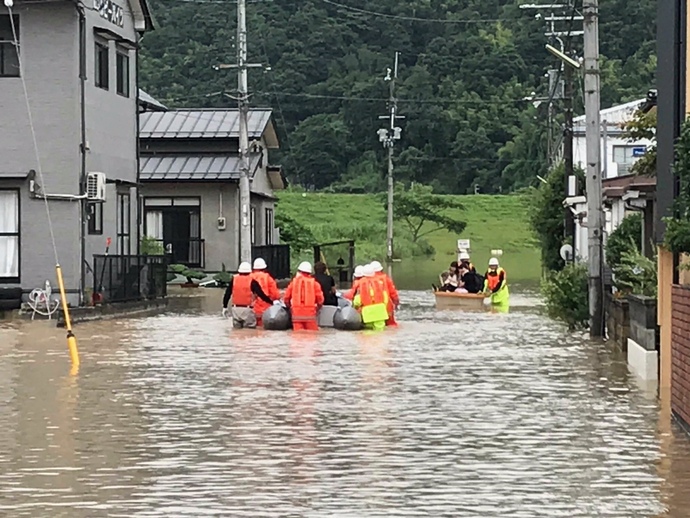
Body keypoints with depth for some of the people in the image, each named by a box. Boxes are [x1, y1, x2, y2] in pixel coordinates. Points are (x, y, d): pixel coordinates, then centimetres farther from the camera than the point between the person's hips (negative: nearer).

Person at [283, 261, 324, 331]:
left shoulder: (294, 282, 7)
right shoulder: (314, 283, 3)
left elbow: (286, 298, 10)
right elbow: (320, 299, 1)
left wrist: (290, 308, 26)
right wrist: (316, 309, 18)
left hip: (296, 314, 1)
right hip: (310, 314, -1)